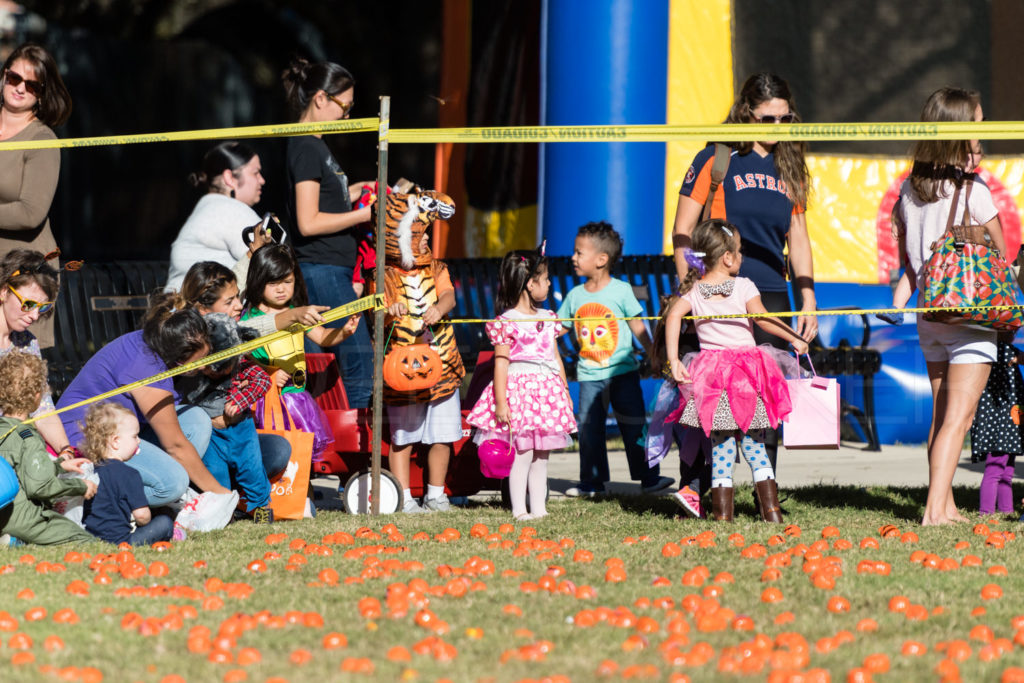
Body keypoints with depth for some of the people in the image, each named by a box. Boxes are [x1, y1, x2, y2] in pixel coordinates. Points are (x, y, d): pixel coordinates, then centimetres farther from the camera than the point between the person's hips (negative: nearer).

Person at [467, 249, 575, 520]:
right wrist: (501, 402, -15)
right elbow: (501, 363, -11)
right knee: (522, 454, -8)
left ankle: (538, 508, 11)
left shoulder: (547, 319, 13)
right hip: (519, 390, -7)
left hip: (546, 393, 7)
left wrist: (565, 392, 19)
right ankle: (519, 510, -4)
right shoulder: (507, 323, -9)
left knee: (541, 456, 8)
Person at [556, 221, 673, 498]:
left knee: (634, 428, -2)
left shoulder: (621, 291, -5)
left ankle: (649, 477, 4)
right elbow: (559, 327, 13)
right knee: (588, 430, 3)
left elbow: (638, 327, 0)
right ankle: (591, 482, 12)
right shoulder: (575, 295, 5)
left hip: (622, 372, -3)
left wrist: (653, 356, 0)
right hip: (589, 376, 3)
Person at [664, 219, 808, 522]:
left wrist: (673, 361, -11)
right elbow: (763, 319, -14)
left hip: (712, 376, 2)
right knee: (754, 446, 7)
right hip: (747, 373, -2)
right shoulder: (743, 286, -4)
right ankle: (771, 508, 4)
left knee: (721, 449, 5)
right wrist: (795, 338, -5)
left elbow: (674, 316, -9)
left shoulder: (694, 290, 4)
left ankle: (722, 512, 0)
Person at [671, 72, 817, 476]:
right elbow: (682, 233, -2)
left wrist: (808, 299, 14)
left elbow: (798, 238, 20)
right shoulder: (716, 160, -1)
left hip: (772, 297, 5)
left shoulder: (788, 167, 14)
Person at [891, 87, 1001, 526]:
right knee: (959, 417, -8)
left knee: (941, 415, 15)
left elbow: (906, 251, 12)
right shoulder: (972, 190, -13)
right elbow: (1001, 250, -2)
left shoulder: (909, 189, 4)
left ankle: (944, 506, 19)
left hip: (929, 314, 6)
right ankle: (935, 508, -17)